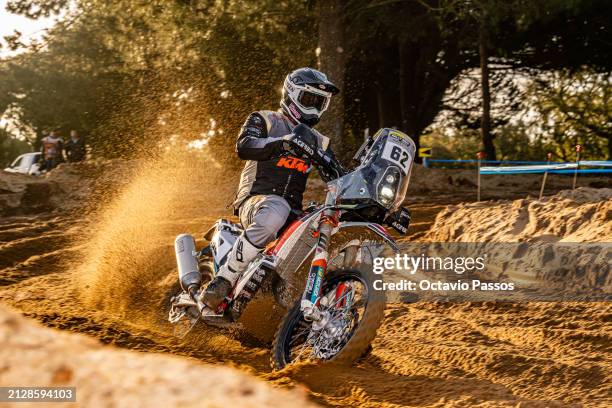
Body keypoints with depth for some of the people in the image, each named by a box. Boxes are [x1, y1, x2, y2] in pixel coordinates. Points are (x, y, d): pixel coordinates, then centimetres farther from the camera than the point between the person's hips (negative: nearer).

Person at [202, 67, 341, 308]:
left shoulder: (318, 142, 25)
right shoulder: (264, 121, 8)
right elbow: (243, 146, -11)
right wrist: (282, 142, -25)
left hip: (294, 212, 6)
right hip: (257, 200, -6)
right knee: (275, 212, -41)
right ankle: (222, 281, -37)